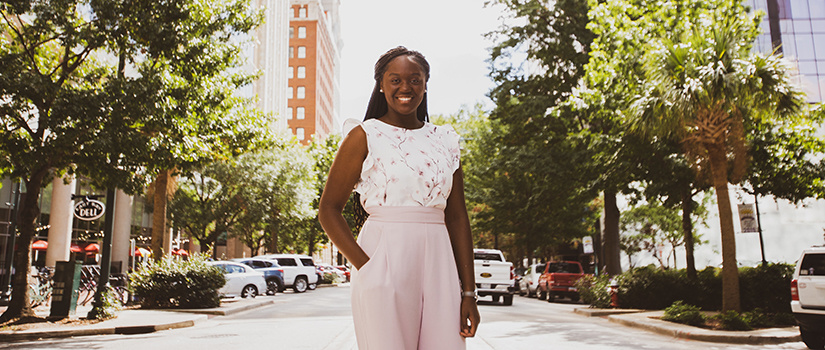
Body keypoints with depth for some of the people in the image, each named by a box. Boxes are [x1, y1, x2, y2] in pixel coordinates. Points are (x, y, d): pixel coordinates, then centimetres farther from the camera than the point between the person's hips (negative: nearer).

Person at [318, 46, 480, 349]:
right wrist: (366, 266, -13)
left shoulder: (444, 141, 13)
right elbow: (328, 210, -1)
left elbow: (457, 217, 11)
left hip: (438, 265, 4)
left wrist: (468, 292, 6)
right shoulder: (365, 136, 2)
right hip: (385, 260, -4)